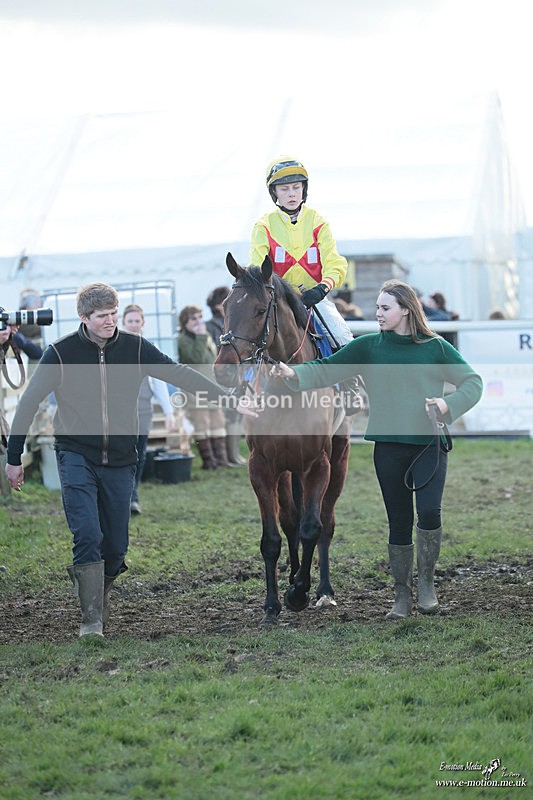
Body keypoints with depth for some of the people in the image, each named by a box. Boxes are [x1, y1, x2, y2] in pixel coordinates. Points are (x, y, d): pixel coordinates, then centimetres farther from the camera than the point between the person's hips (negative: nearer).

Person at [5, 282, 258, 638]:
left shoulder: (135, 348, -2)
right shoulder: (61, 353, -8)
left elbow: (180, 374, -1)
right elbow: (29, 403, -1)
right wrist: (14, 458, 1)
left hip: (120, 461, 3)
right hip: (76, 457, -3)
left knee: (116, 546, 5)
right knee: (88, 535, -16)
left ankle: (96, 591, 34)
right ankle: (91, 620, -9)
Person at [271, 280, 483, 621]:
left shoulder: (435, 347, 1)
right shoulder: (369, 347, 5)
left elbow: (473, 382, 4)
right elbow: (327, 369, -1)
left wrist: (448, 405, -14)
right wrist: (294, 374, -18)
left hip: (429, 443, -2)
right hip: (389, 446, 2)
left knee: (429, 511, -18)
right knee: (399, 521, 6)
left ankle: (427, 582, 1)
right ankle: (402, 595, 17)